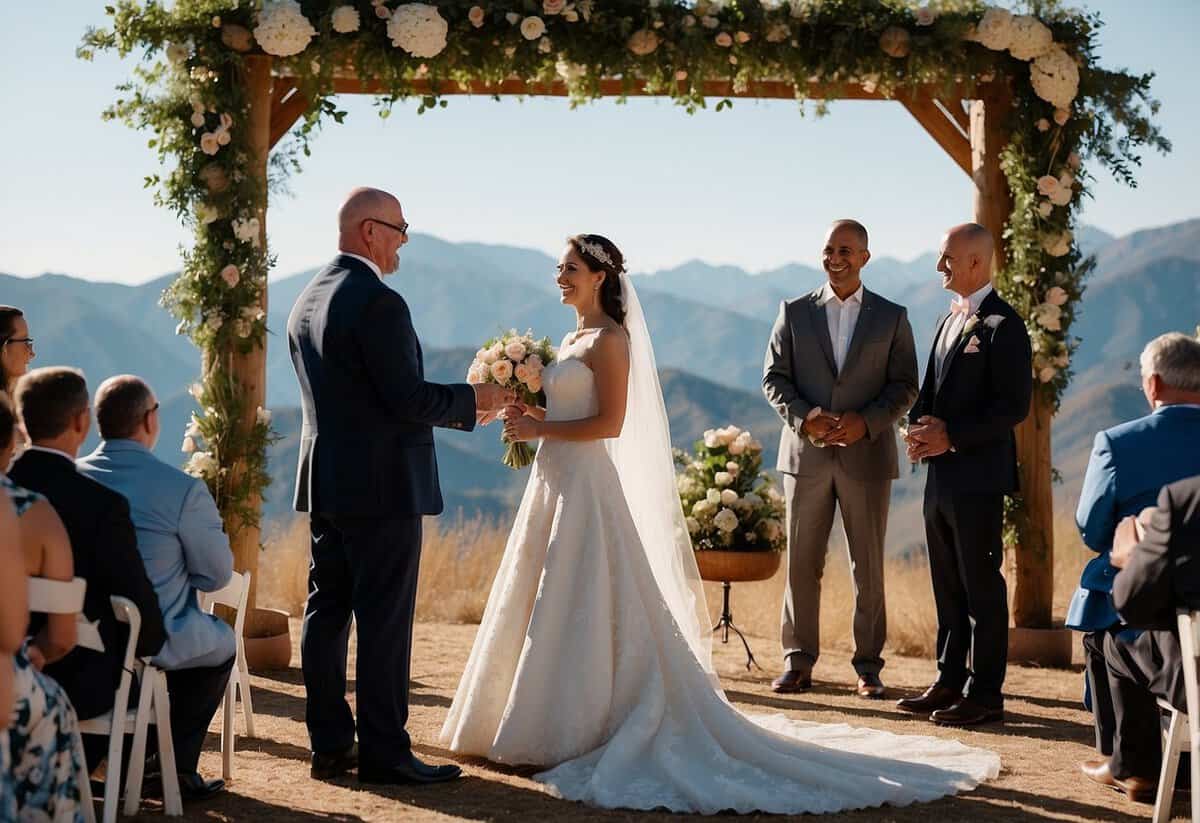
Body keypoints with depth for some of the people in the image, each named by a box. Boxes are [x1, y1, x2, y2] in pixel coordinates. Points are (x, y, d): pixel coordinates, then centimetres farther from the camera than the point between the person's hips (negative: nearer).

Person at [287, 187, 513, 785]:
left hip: (324, 485, 9)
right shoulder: (379, 302, -17)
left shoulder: (307, 301, 13)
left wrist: (450, 411, 20)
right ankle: (384, 753, 2)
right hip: (383, 488, -9)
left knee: (326, 613, 10)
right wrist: (473, 399, -4)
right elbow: (407, 399, -20)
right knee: (384, 623, -3)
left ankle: (330, 746, 16)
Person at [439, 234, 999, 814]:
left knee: (579, 609, -6)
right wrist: (530, 423, 6)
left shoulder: (609, 339, -11)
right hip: (558, 482, 10)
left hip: (587, 486, -10)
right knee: (550, 608, 13)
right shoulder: (575, 337, 17)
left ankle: (573, 731, 0)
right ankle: (547, 725, 21)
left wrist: (540, 428, -15)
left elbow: (610, 422, -19)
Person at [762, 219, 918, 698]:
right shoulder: (794, 313, 7)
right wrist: (804, 416, -13)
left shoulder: (892, 317, 5)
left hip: (867, 455, -1)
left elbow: (905, 386, 2)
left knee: (868, 567, 4)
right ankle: (798, 663, 11)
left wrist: (866, 421, -14)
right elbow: (774, 378, 5)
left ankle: (868, 667, 12)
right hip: (806, 454, 1)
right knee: (801, 564, 4)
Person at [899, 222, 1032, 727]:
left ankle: (985, 694, 3)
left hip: (978, 477, -9)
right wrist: (920, 426, 1)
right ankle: (949, 682, 21)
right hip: (941, 474, 9)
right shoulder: (950, 320, 17)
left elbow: (1013, 406, -16)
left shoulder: (1002, 325, -11)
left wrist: (952, 436, -17)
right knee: (947, 586, 13)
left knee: (982, 586, -3)